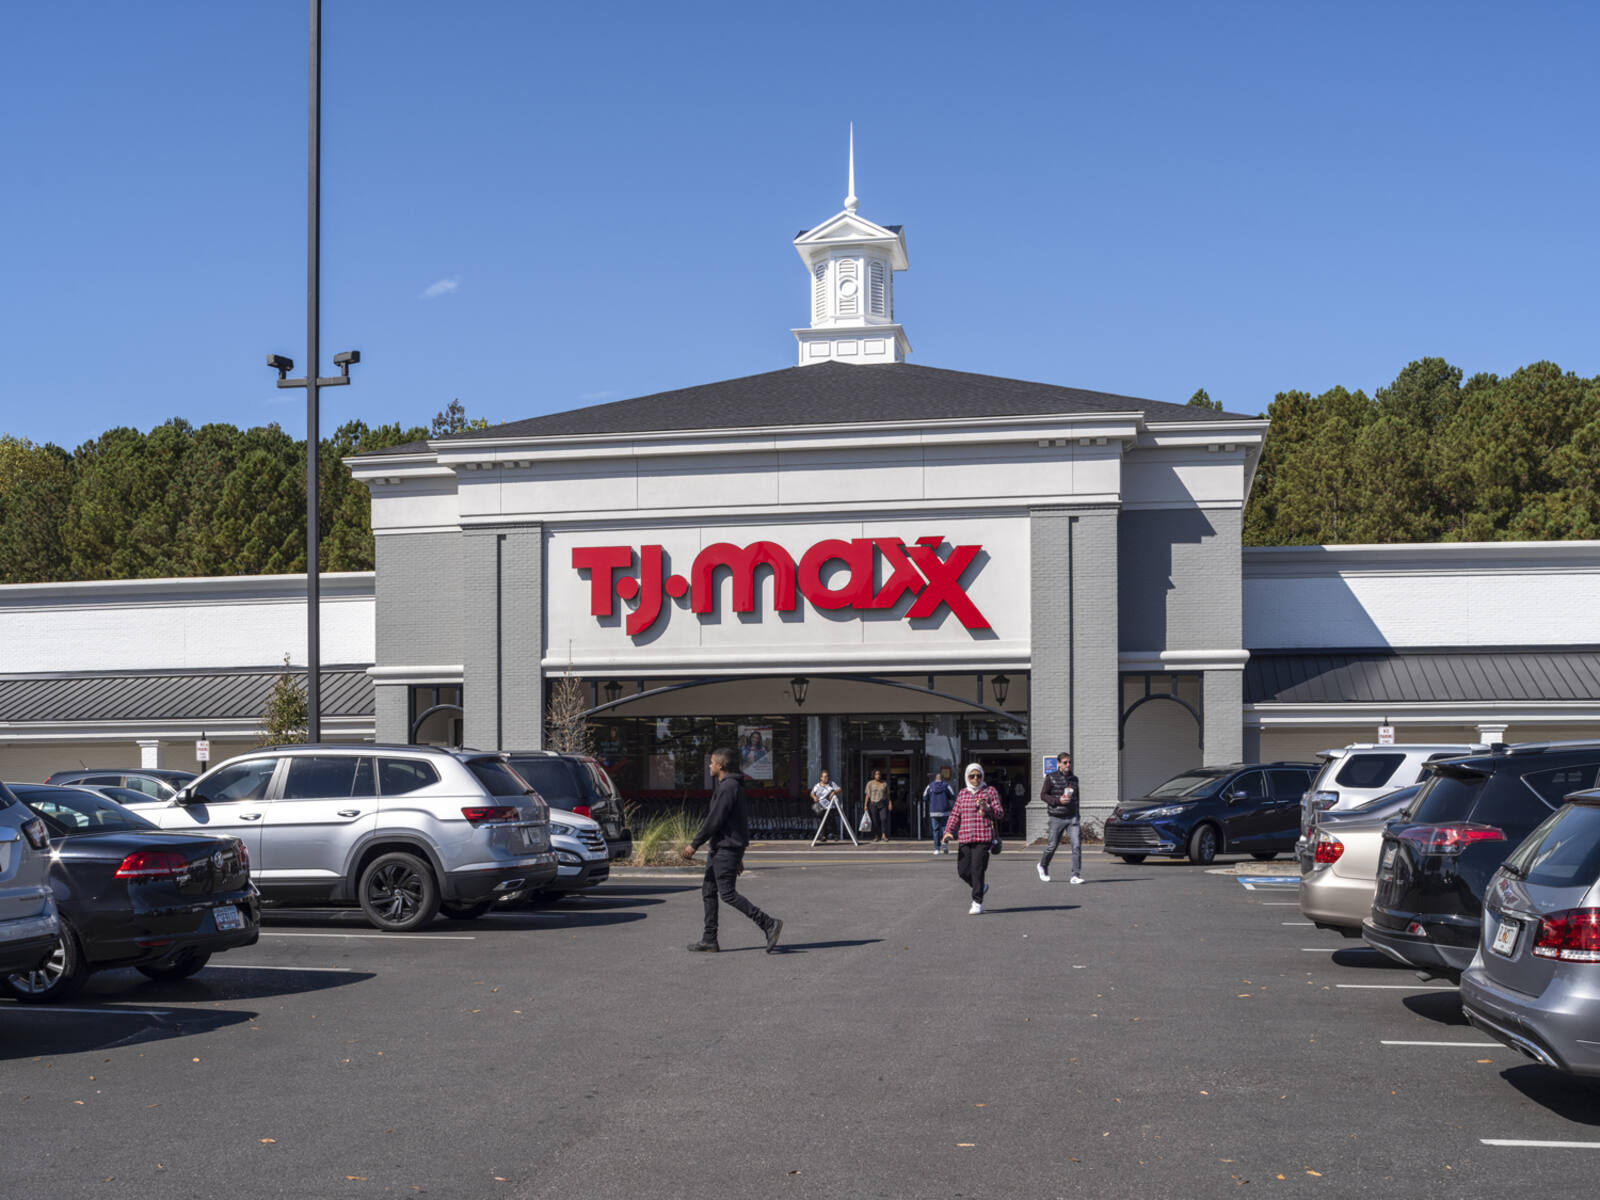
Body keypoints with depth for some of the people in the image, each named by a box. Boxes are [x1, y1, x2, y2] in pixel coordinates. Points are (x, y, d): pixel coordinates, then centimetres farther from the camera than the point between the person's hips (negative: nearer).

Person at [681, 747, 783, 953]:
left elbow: (714, 820, -20)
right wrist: (738, 856, 25)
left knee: (727, 894, -9)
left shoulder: (729, 787, -17)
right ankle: (709, 939, 13)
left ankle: (769, 924, -8)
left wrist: (695, 844, -15)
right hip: (719, 847, 10)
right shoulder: (727, 785, 17)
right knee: (708, 890, 11)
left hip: (727, 848, -10)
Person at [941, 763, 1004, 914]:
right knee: (962, 870, 3)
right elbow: (955, 815, 13)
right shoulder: (963, 794, 15)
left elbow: (1000, 813, 2)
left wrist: (986, 808, -16)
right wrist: (948, 831, -2)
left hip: (983, 838, -4)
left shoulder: (990, 791, 5)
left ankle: (977, 903, -2)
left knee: (977, 869, -10)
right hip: (964, 838, 4)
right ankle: (981, 887, 31)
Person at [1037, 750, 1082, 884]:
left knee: (1077, 845, -11)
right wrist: (1058, 800, -16)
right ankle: (1043, 866, 35)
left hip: (1072, 817, 3)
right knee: (1052, 846, 6)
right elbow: (1043, 795, -2)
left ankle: (1076, 876, -9)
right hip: (1057, 818, -3)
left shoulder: (1074, 779, 11)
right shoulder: (1051, 778, -2)